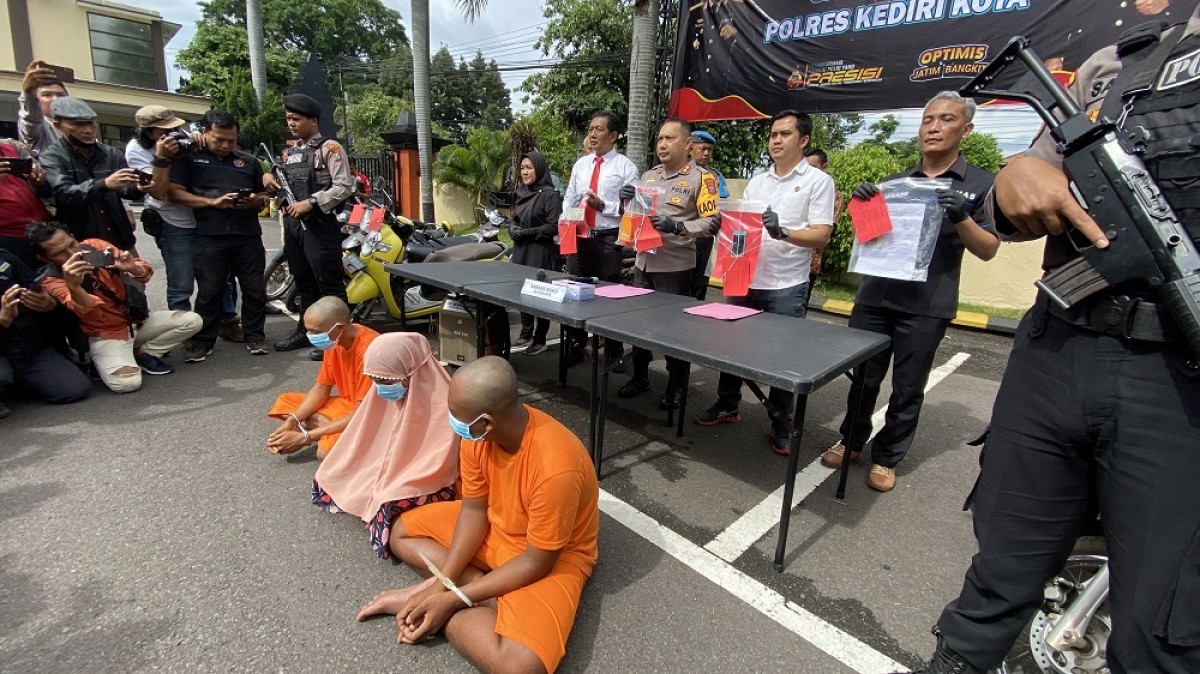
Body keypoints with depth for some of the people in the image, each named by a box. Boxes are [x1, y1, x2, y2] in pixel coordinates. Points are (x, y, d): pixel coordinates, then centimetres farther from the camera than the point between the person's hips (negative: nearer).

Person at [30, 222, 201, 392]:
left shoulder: (95, 246, -7)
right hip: (106, 335, -5)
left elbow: (145, 274, -7)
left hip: (137, 320, 5)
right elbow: (90, 310, -33)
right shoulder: (51, 280, -15)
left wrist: (133, 268, -31)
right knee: (126, 383, -29)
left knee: (192, 321, -13)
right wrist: (73, 286, -53)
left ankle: (143, 354, 4)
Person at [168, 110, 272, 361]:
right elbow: (175, 192, -1)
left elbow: (265, 196, 20)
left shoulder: (249, 162, 18)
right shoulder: (189, 159, 8)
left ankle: (255, 336, 17)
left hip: (249, 236, 3)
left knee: (255, 290, 4)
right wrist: (213, 202, -14)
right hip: (210, 238, -2)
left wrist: (256, 200, -4)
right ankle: (203, 341, 12)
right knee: (209, 292, 1)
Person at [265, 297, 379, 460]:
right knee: (284, 403, 7)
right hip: (348, 405, 9)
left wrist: (304, 437, -25)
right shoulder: (333, 341, -4)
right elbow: (321, 388, 7)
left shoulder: (368, 349, -30)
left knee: (326, 450, -32)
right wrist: (291, 421, -8)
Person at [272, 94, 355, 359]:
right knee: (304, 283, 15)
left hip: (320, 224, -8)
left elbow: (344, 187, -14)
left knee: (329, 284, -6)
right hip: (293, 223, 8)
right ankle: (305, 331, 25)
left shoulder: (329, 148, -5)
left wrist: (310, 202, -18)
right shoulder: (289, 153, 18)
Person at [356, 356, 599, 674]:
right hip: (493, 526, 7)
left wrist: (453, 597, -22)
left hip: (552, 556, -7)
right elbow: (474, 508, -6)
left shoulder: (555, 467, -38)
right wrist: (442, 582, -17)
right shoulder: (478, 434, -17)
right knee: (402, 532, 7)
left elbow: (536, 563, -26)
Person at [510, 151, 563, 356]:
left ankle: (540, 340, 9)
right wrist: (512, 228, 1)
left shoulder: (549, 195, -10)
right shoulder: (521, 192, 12)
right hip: (521, 250, 7)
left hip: (541, 252, -7)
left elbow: (554, 226, -15)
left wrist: (527, 233, -17)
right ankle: (526, 333, 24)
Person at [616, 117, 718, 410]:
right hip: (644, 263, 6)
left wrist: (676, 227, -25)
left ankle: (674, 386, 20)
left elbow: (711, 222, -14)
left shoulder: (701, 177, -6)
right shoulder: (649, 175, 13)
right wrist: (626, 201, -1)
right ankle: (640, 376, 32)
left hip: (675, 267, -6)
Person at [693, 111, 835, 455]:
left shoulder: (818, 181, -2)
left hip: (786, 287, -5)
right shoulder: (757, 181, 13)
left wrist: (781, 232, -26)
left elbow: (822, 235, -11)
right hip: (745, 279, 5)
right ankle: (727, 405, 31)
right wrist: (725, 224, -7)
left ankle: (781, 424, 19)